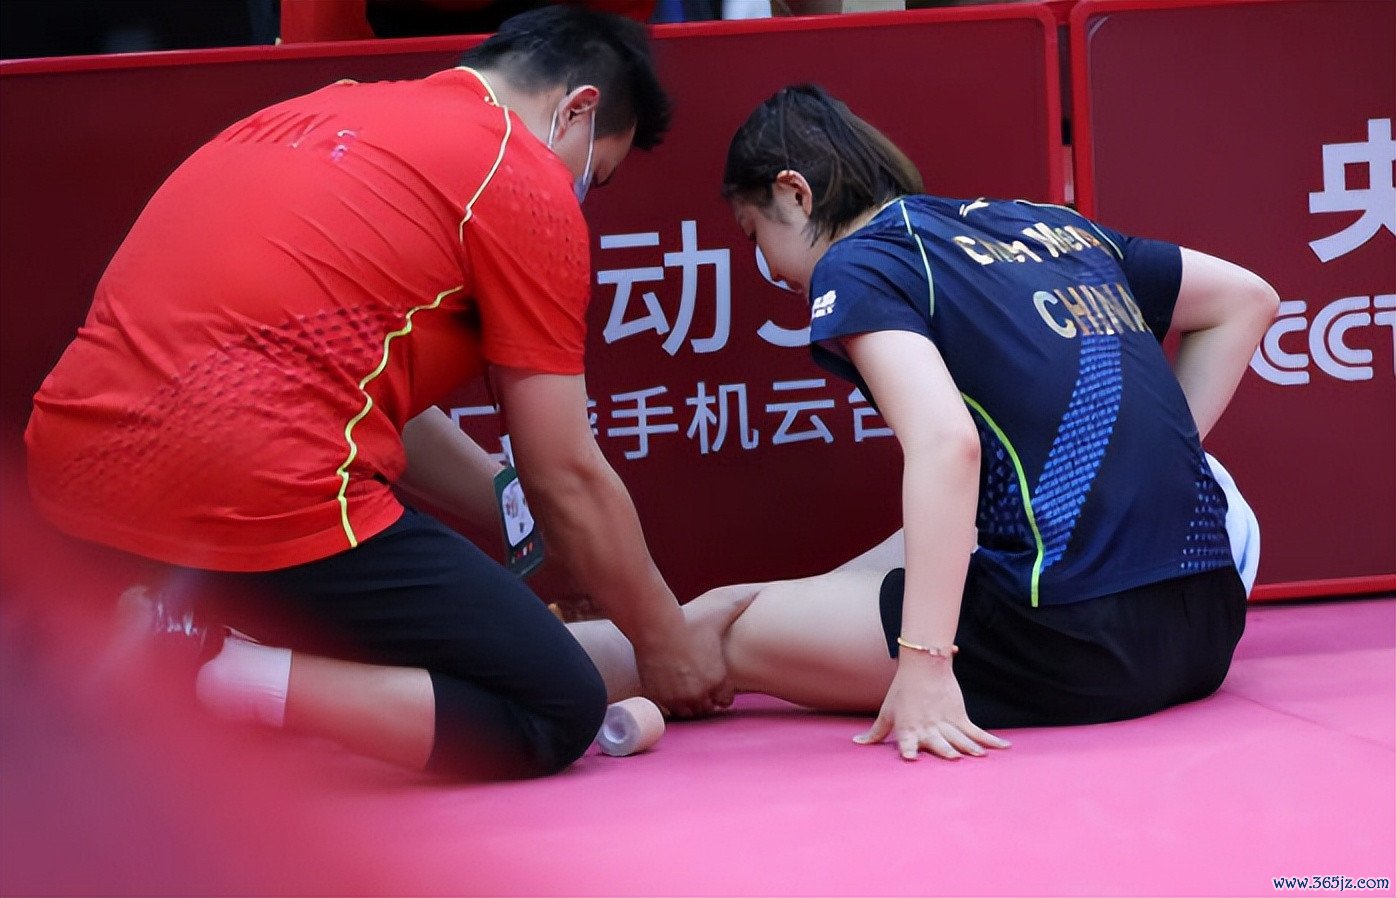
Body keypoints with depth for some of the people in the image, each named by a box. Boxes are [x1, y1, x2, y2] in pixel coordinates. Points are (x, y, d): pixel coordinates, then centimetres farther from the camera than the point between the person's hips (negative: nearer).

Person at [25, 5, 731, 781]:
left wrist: (513, 514, 32)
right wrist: (664, 643, 18)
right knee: (558, 709, 3)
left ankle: (174, 628, 7)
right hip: (256, 498, -9)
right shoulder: (524, 177, 2)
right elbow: (566, 477, 5)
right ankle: (214, 679, -12)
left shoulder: (322, 114, 24)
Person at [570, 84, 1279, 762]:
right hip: (1206, 625, 8)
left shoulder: (858, 263, -2)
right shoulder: (1049, 226, 20)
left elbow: (945, 441, -19)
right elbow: (1246, 298, 27)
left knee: (726, 626, 6)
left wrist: (924, 665, -23)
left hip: (1080, 645, -8)